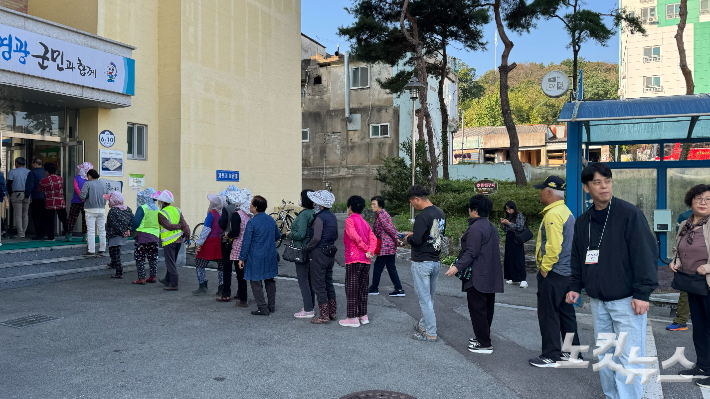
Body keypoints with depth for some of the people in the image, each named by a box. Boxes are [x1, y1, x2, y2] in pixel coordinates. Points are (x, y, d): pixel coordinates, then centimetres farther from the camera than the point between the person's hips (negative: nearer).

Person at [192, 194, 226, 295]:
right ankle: (221, 289, 13)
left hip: (210, 243, -6)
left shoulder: (211, 214, -11)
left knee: (199, 264, 8)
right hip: (221, 243, 6)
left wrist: (199, 243, -10)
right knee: (221, 266, 11)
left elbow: (206, 230, -13)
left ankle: (203, 287, 5)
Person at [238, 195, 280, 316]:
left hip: (256, 257, -6)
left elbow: (246, 242, -13)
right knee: (270, 280, 17)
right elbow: (278, 235, 17)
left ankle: (262, 308, 2)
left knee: (256, 282, 2)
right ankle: (271, 306, 24)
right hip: (270, 256, 7)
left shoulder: (252, 222, -16)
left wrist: (242, 258, -6)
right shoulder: (271, 219, 4)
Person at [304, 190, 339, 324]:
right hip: (330, 253, 9)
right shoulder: (332, 216, 10)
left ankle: (324, 316, 4)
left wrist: (307, 248, -10)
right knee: (328, 283, 18)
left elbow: (316, 238, -23)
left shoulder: (320, 218, -17)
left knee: (319, 286, -1)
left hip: (318, 254, -9)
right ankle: (332, 312, 26)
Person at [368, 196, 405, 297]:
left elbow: (389, 228, -17)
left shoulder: (381, 215, -15)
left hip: (385, 246, -10)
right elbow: (393, 228, 16)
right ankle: (399, 289, 10)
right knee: (391, 267, 11)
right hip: (391, 246, 10)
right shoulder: (384, 213, 15)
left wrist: (396, 239, -9)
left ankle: (374, 288, 16)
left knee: (378, 267, 4)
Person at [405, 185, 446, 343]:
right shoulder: (440, 213, 8)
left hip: (422, 263, -9)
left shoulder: (423, 216, -20)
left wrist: (408, 239, -2)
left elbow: (416, 240, -25)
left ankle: (431, 334, 6)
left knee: (424, 298, 1)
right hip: (436, 261, 9)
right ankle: (423, 325, 33)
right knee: (429, 297, 19)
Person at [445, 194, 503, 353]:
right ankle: (483, 337, 29)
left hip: (477, 278, -10)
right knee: (487, 308, 17)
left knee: (477, 309, -4)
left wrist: (458, 267, -24)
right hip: (491, 277, 10)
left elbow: (471, 253, -23)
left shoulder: (475, 228, -17)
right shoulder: (492, 227, 15)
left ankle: (485, 344, 0)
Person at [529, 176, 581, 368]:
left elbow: (553, 247, -26)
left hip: (552, 274, -10)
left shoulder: (553, 214, -18)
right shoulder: (567, 212, 14)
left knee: (548, 314, 0)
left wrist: (544, 269, -14)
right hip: (567, 271, 10)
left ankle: (551, 356, 8)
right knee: (566, 312, 16)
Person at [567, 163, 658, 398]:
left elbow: (645, 253, -12)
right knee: (605, 356, 14)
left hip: (627, 300, -6)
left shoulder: (629, 213, -9)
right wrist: (575, 286, 9)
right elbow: (577, 257, 18)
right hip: (597, 301, 6)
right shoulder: (582, 222, 9)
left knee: (629, 360, -5)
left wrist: (642, 293, -15)